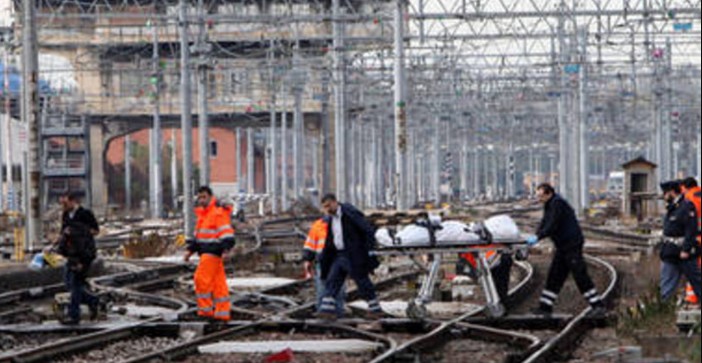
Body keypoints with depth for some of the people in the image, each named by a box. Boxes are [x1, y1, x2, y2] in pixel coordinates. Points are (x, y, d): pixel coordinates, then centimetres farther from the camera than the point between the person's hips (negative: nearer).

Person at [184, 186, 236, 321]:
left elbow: (226, 233, -18)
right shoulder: (202, 214, 19)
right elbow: (198, 234, 26)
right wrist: (190, 251, 21)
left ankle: (206, 309, -5)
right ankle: (223, 313, 9)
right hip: (206, 252, 9)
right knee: (218, 282, 8)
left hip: (213, 252, -9)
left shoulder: (218, 212, -11)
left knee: (201, 279, -10)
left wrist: (226, 250, -28)